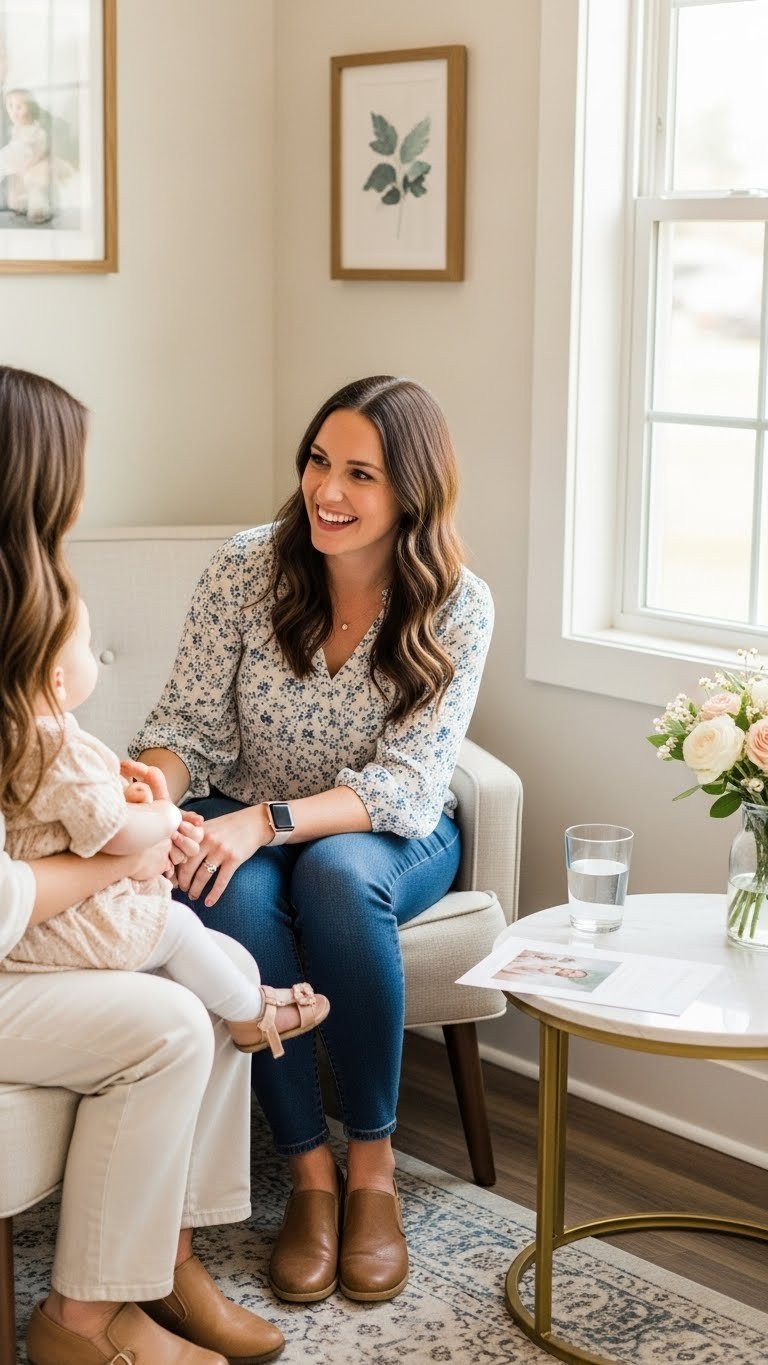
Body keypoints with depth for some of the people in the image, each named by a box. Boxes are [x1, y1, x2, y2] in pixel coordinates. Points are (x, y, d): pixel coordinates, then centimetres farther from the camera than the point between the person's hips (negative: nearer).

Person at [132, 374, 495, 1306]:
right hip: (247, 829, 1)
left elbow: (408, 786, -21)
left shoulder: (456, 607, -16)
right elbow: (189, 723, -10)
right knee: (234, 894, -34)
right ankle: (309, 1174, -20)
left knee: (338, 872, -36)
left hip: (388, 836, -1)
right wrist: (153, 795, -34)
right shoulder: (247, 567, -12)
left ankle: (373, 1167, -20)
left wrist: (267, 820, -37)